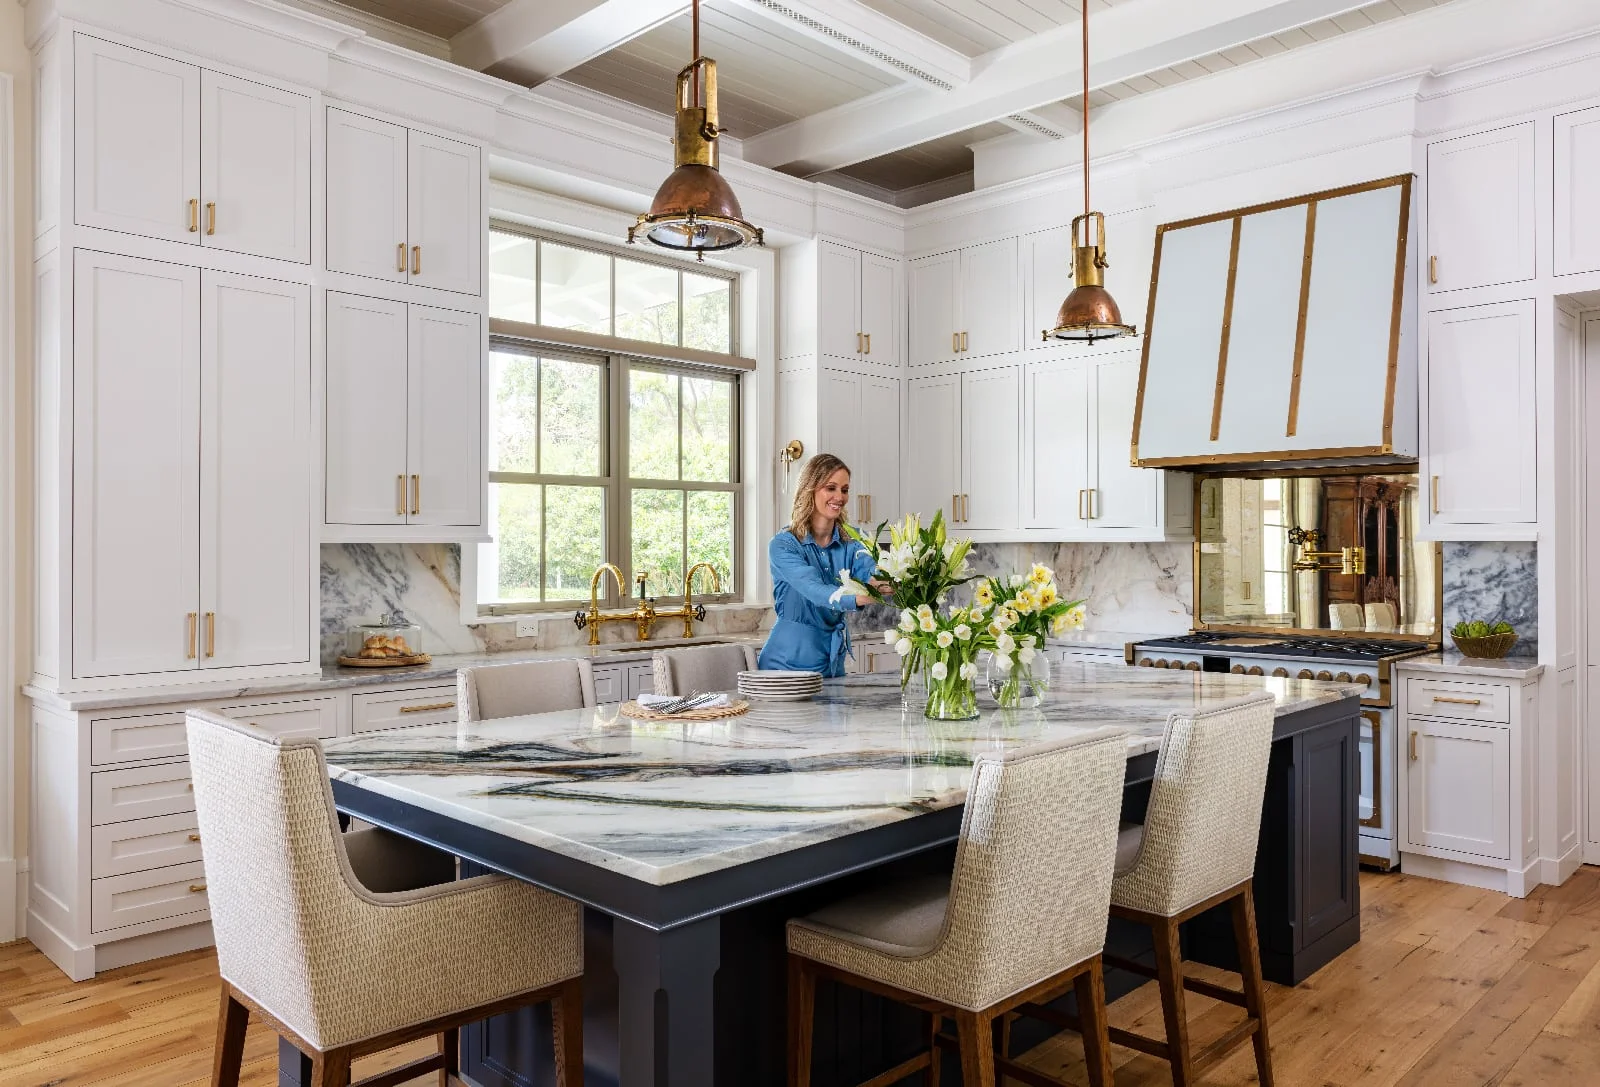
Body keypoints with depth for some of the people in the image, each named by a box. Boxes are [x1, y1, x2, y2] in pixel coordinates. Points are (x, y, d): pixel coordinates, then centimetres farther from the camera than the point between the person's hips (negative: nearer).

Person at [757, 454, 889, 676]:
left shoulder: (849, 545, 2)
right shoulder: (783, 546, -14)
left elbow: (871, 573, -18)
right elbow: (815, 590, -29)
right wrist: (862, 597, -47)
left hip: (832, 663, 5)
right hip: (788, 662, -5)